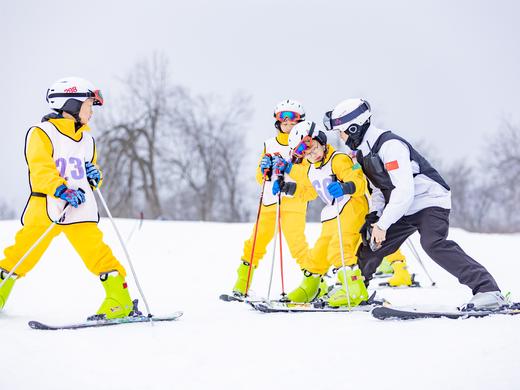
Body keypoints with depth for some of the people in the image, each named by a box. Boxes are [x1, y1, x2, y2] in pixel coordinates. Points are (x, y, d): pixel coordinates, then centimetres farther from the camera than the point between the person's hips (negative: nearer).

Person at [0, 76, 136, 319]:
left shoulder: (87, 140, 21)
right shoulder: (41, 134, -2)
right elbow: (41, 169, -14)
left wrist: (94, 176, 5)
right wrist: (62, 191, -28)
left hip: (80, 208, 4)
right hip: (45, 208, -4)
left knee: (96, 252, -8)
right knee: (23, 253, 0)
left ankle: (119, 301, -8)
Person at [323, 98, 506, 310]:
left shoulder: (390, 146, -24)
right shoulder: (365, 151, 7)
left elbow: (404, 191, -29)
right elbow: (379, 188, 17)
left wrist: (382, 224, -25)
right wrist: (373, 215, 0)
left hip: (429, 201, -10)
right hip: (402, 208, 10)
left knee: (433, 244, -32)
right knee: (370, 244, 10)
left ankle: (488, 289, -34)